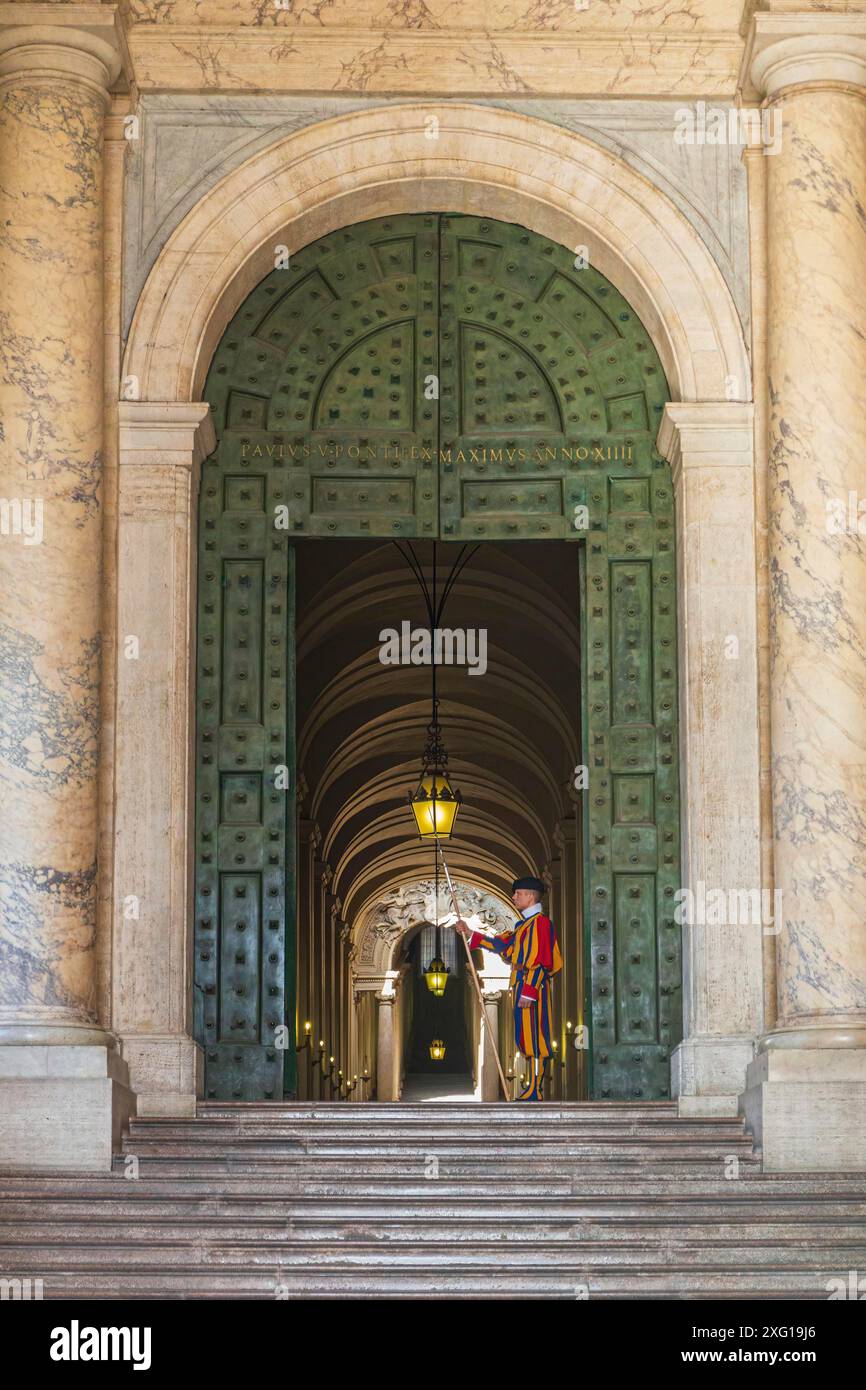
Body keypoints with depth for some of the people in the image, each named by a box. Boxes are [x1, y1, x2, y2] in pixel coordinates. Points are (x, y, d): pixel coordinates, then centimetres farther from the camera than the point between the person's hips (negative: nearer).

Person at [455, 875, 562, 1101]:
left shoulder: (541, 922, -11)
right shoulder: (524, 924, 20)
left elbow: (541, 961, -18)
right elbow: (503, 945, 26)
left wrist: (529, 991, -22)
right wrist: (471, 934, 27)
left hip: (532, 987, -10)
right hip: (521, 987, 10)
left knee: (533, 1036, -9)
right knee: (526, 1037, 10)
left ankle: (535, 1091, -10)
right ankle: (534, 1087, 14)